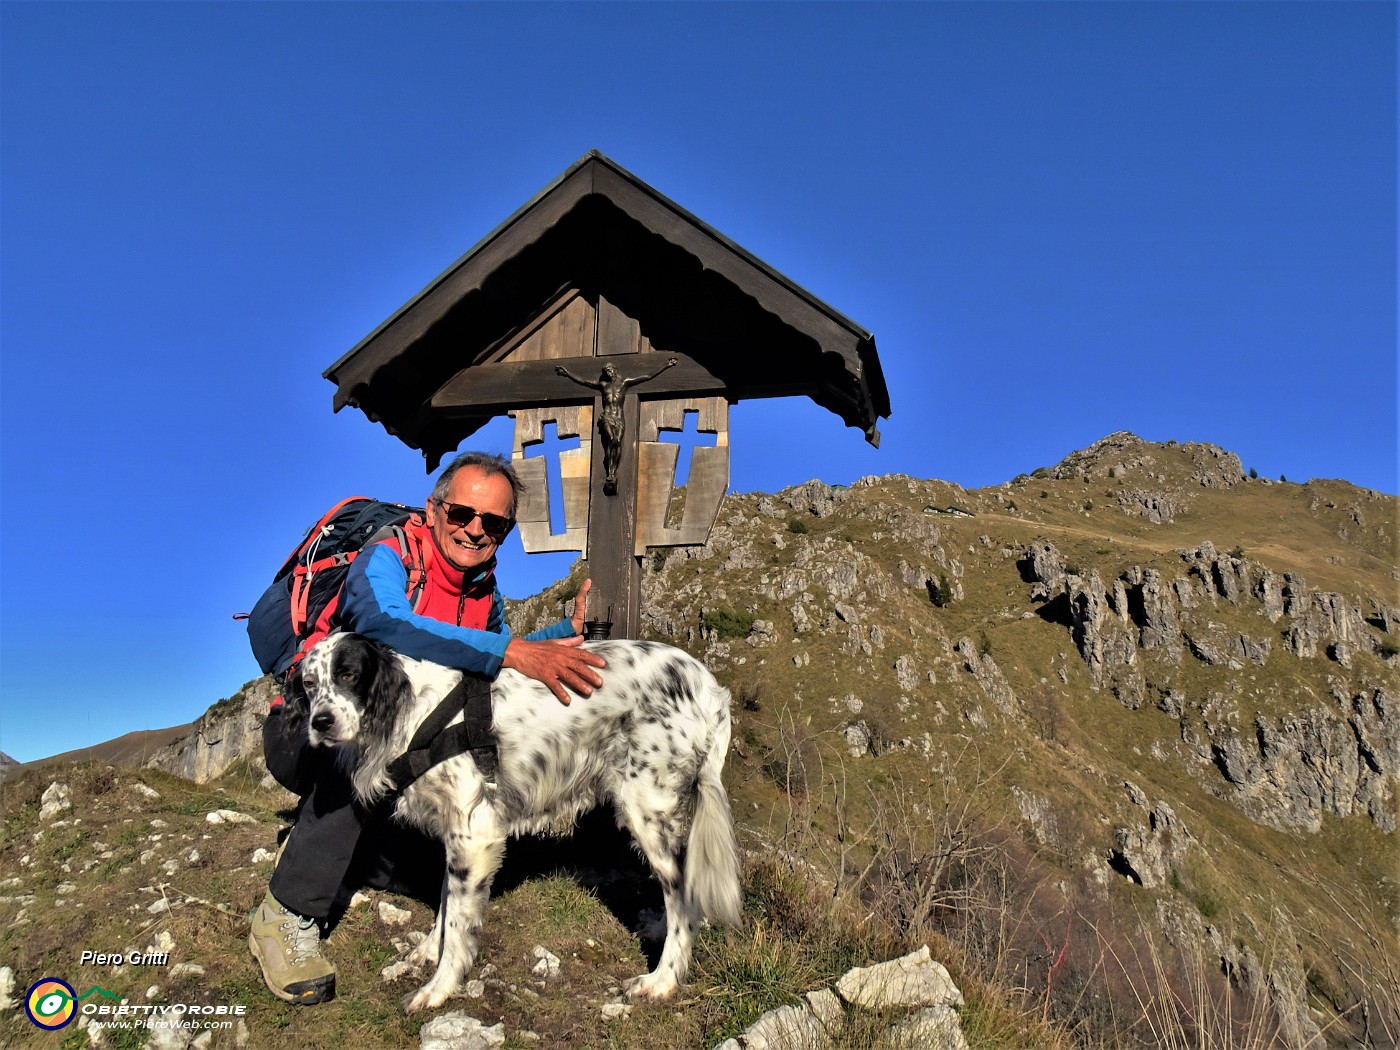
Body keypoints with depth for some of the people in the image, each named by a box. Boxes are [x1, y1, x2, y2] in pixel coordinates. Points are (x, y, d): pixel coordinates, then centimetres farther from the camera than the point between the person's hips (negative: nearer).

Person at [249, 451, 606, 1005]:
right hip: (306, 734, -7)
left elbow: (492, 663, 13)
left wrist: (568, 631, -4)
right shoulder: (387, 558, -23)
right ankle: (287, 914, -24)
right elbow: (381, 622, -46)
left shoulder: (484, 590, 0)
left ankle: (323, 848, 20)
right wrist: (511, 651, -53)